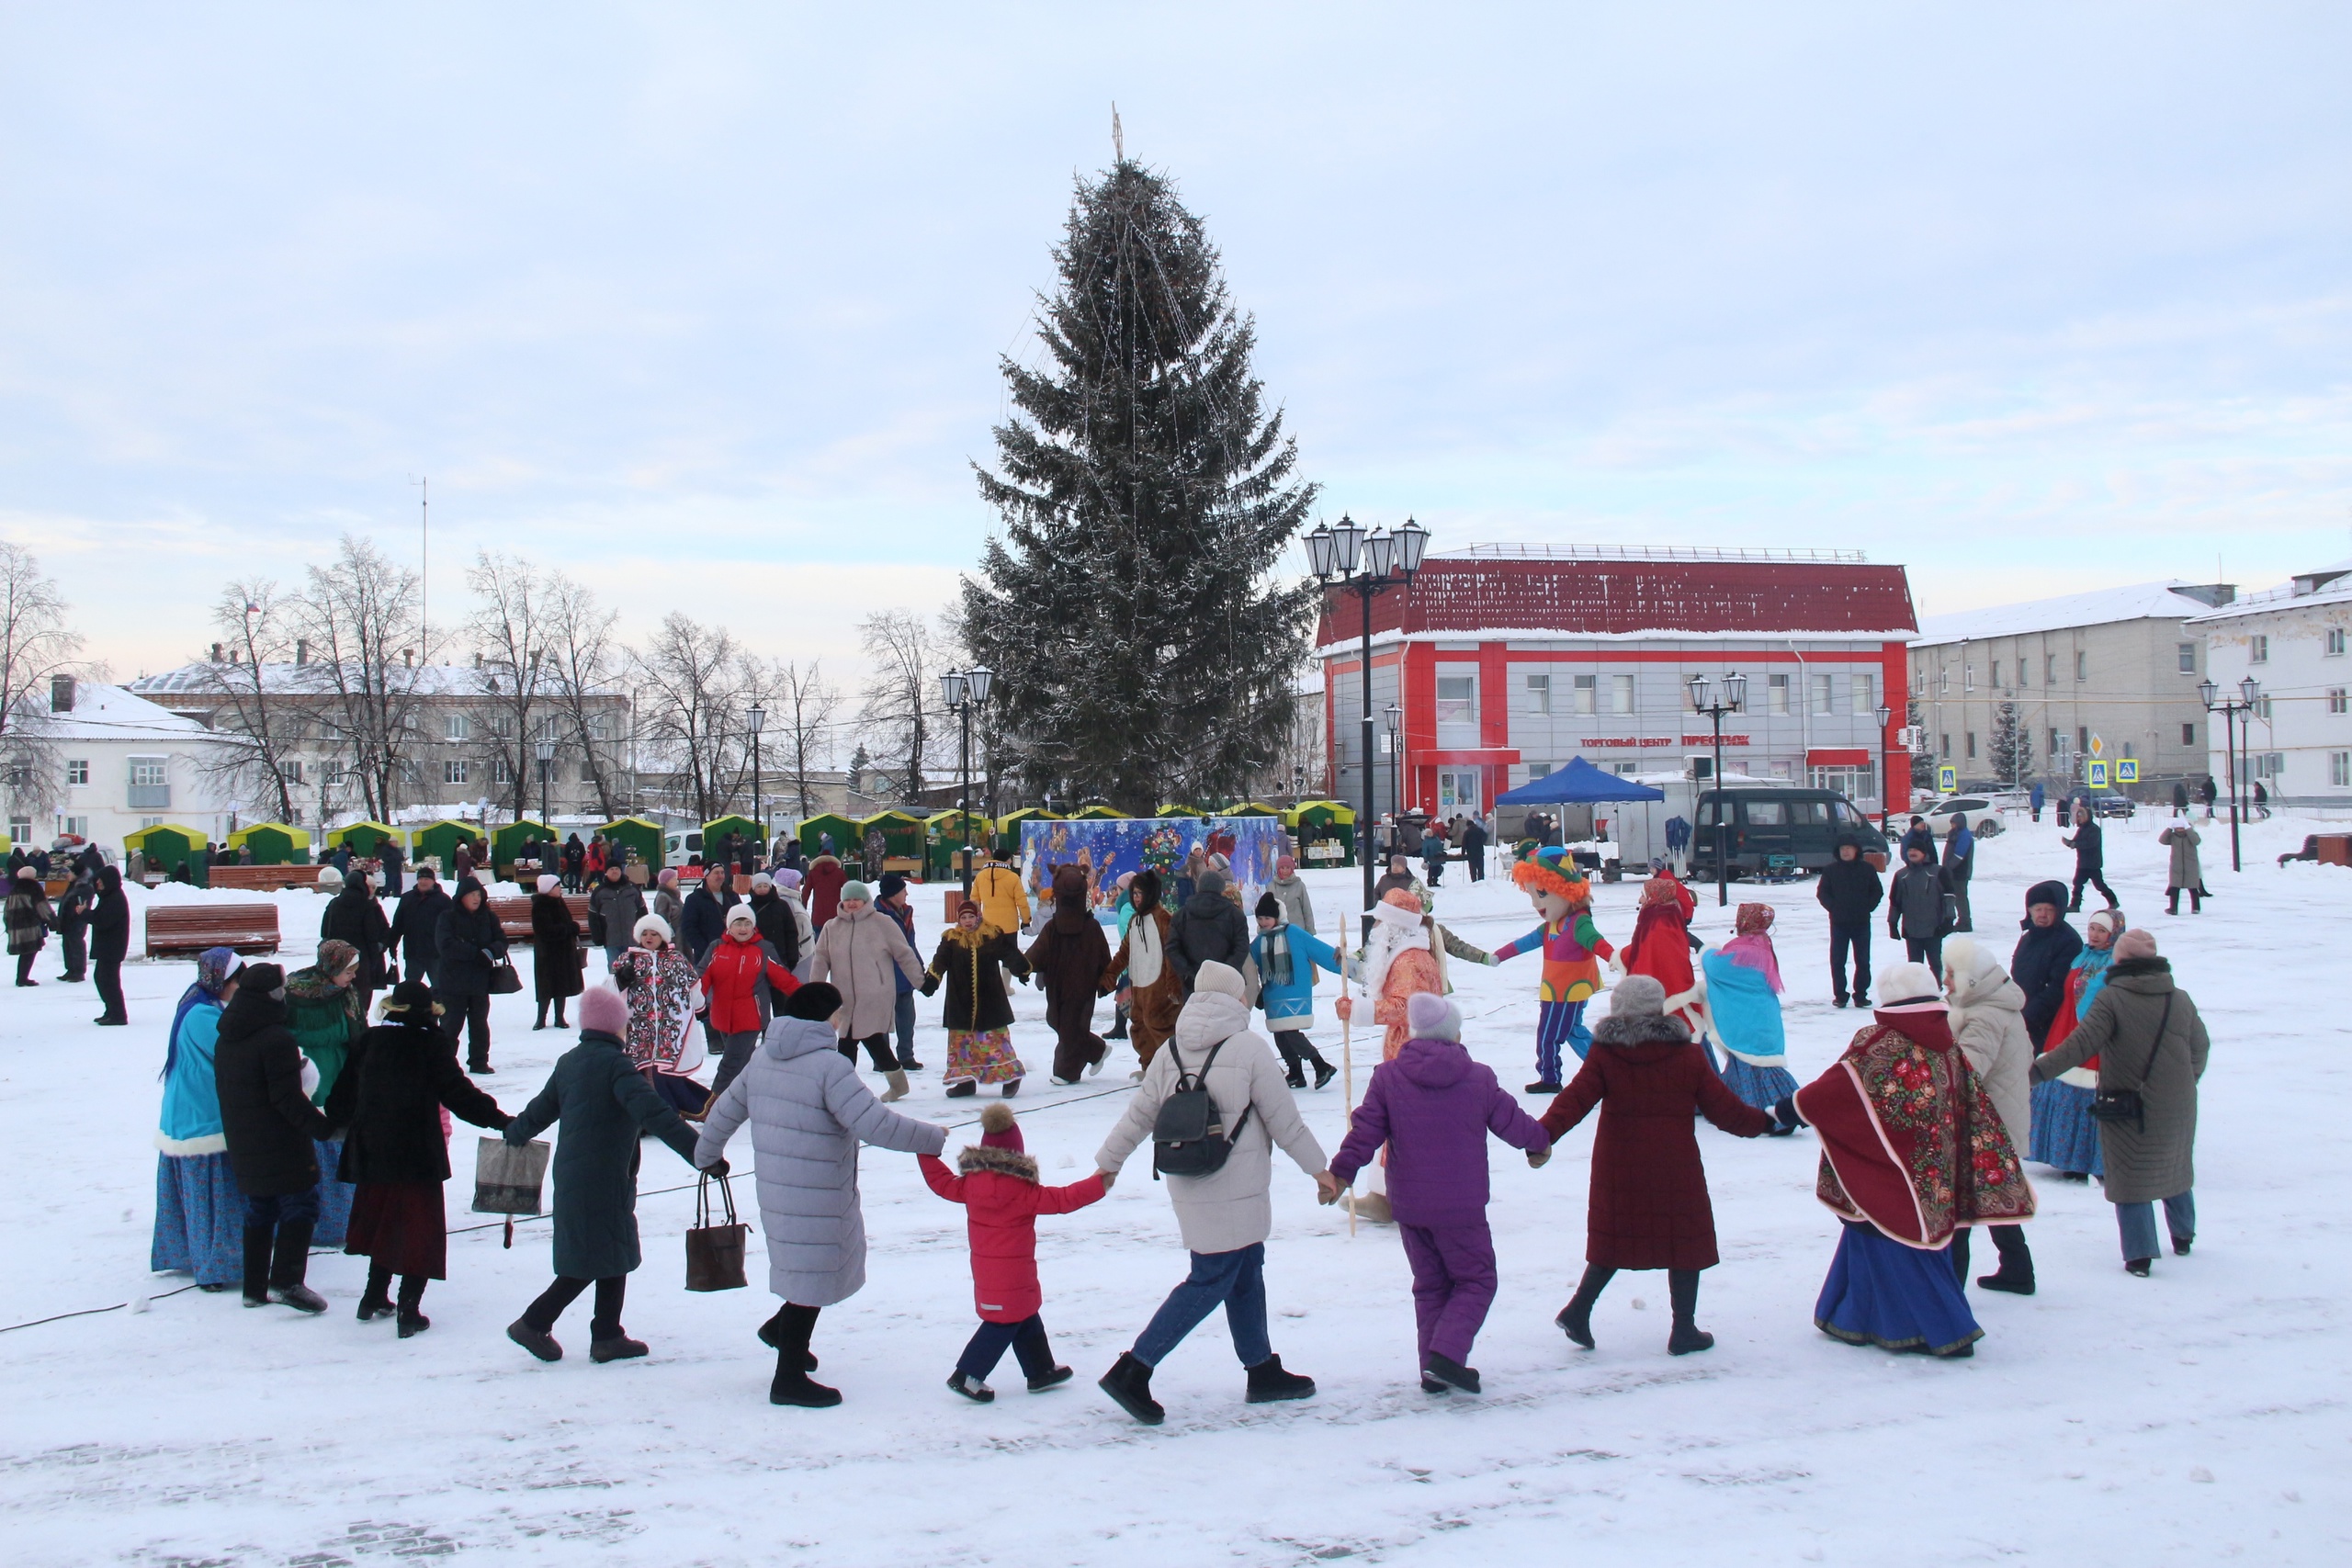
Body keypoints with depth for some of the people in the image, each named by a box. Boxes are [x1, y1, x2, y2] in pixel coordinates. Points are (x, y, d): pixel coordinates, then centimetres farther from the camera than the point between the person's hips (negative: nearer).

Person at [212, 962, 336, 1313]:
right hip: (282, 1148, -8)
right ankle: (286, 1281, -12)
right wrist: (323, 1126, -18)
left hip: (243, 1148, 8)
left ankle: (255, 1287, 18)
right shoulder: (276, 1040, -19)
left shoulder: (225, 1039, 7)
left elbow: (224, 1089, 16)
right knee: (300, 1206, -2)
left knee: (258, 1211, 16)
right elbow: (288, 1099, -21)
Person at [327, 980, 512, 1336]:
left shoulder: (368, 1041, 4)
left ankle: (375, 1298, 29)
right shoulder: (430, 1043, -9)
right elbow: (457, 1093, -14)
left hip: (372, 1151, 5)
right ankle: (408, 1310, -3)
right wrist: (499, 1120, -11)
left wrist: (333, 1120, 33)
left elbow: (344, 1096, 14)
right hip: (417, 1154, -5)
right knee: (421, 1229, 2)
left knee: (385, 1222, 21)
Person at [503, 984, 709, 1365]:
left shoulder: (568, 1062, 10)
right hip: (603, 1180, -9)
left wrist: (513, 1133, 46)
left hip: (571, 1174, 9)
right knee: (600, 1258, 2)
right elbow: (653, 1113, -26)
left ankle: (608, 1336, 18)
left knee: (613, 1254, 15)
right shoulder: (613, 1062, -15)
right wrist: (700, 1152, -31)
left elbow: (541, 1109, 24)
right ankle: (534, 1323, 7)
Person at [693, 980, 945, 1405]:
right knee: (812, 1281, 4)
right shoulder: (828, 1065, -19)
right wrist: (933, 1139, -11)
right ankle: (789, 1379, 14)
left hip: (776, 1192, 8)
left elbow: (724, 1110, 18)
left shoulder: (763, 1059, 7)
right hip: (816, 1200, -8)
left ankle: (781, 1328, 30)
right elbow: (876, 1124, -24)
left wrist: (707, 1155, 36)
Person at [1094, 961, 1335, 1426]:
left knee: (1247, 1273, 18)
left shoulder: (1170, 1052, 5)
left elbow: (1138, 1115, 8)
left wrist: (1108, 1163, 20)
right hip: (1235, 1192, -7)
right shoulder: (1248, 1047, -12)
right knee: (1211, 1282, -2)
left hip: (1190, 1191, 7)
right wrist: (1319, 1169, 3)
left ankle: (1263, 1371, 26)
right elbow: (1285, 1120, -7)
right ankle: (1132, 1370, -5)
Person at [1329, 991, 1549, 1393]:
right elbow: (1512, 1123, 7)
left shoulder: (1387, 1077, -4)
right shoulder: (1479, 1078, -4)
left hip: (1408, 1207, 3)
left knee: (1429, 1285, 16)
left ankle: (1433, 1368, 15)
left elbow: (1365, 1131, -6)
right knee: (1476, 1281, 10)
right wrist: (1540, 1142, 27)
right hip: (1461, 1208, -2)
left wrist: (1341, 1173, 4)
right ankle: (1447, 1355, -9)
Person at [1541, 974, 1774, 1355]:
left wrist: (1544, 1134, -21)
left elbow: (1574, 1099, -14)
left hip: (1618, 1170, 2)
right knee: (1685, 1240, 10)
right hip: (1675, 1171, -2)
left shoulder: (1604, 1056, -2)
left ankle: (1578, 1309, 6)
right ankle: (1683, 1330, 13)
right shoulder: (1688, 1055, -3)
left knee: (1616, 1238, 16)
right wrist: (1764, 1122, 16)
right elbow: (1723, 1108, 1)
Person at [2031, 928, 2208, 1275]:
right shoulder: (2180, 999, 2)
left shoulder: (2111, 998, -14)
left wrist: (2038, 1071, -24)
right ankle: (2182, 1237, 39)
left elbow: (2081, 1044, -23)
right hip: (2177, 1109, 5)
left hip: (2127, 1109, -5)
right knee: (2176, 1168, 24)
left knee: (2130, 1178, 3)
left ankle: (2140, 1254, -1)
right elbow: (2201, 1046, 11)